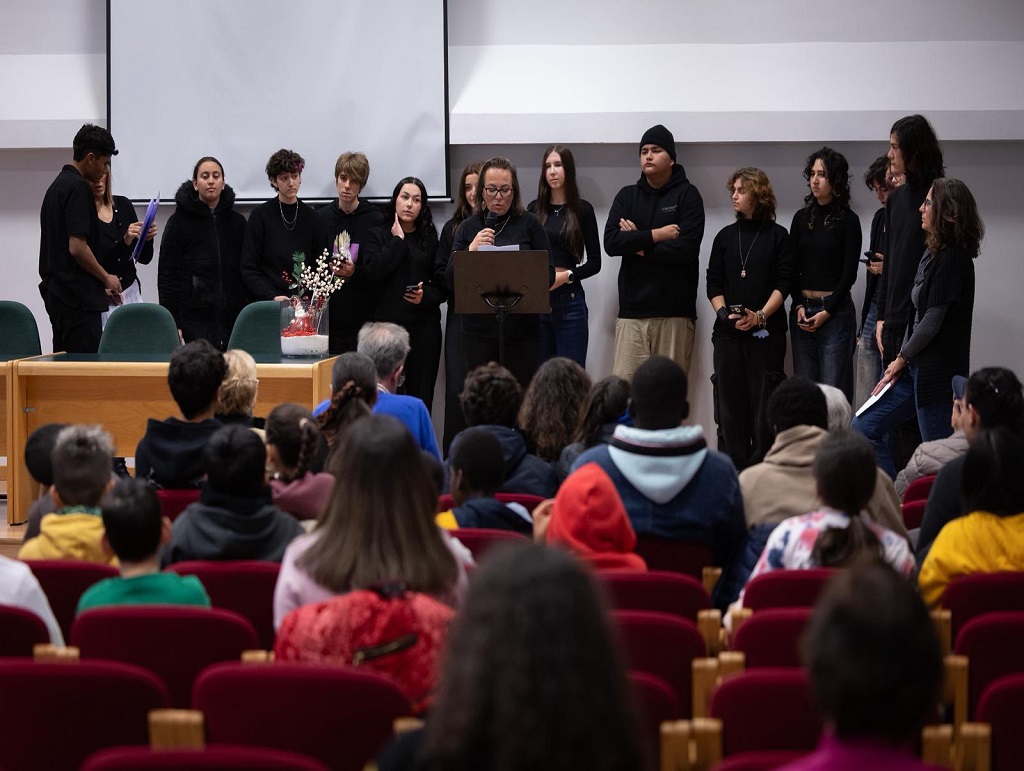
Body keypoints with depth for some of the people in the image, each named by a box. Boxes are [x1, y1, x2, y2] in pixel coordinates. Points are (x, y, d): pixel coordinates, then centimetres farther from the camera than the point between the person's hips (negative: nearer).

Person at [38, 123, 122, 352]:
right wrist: (107, 278, -6)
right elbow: (77, 247, -21)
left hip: (57, 294, 10)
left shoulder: (57, 185, 16)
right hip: (77, 299, -10)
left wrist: (100, 284, 21)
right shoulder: (78, 188, -14)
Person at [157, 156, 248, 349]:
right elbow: (167, 275, 0)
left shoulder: (237, 222, 13)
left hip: (232, 317, 3)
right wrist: (171, 322, -8)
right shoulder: (180, 221, 3)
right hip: (195, 317, -3)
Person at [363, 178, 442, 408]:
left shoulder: (430, 238, 12)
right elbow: (373, 272, -8)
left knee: (421, 397, -2)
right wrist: (398, 241, -2)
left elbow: (443, 285, 10)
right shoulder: (378, 236, 10)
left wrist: (426, 296, -10)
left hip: (424, 326, 1)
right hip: (387, 322, -1)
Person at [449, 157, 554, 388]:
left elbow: (548, 273, 4)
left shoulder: (529, 224, 4)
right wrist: (470, 251, -11)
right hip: (479, 329, 1)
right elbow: (451, 281, 5)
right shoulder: (468, 227, 9)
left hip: (522, 329, -1)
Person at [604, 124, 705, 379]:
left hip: (674, 312, -3)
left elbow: (687, 248, -9)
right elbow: (611, 243, 0)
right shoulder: (627, 196, 15)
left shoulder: (687, 195, 5)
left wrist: (638, 245, -3)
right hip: (632, 311, 3)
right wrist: (656, 235, -8)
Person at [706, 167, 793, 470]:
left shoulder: (777, 235, 5)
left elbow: (783, 284, -2)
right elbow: (713, 283, 10)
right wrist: (724, 314, -8)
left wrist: (760, 315, -15)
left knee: (763, 404, -6)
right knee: (730, 401, 2)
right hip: (728, 332, 3)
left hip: (767, 331, -3)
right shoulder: (725, 236, 13)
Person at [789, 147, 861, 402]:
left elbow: (849, 273, -4)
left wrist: (826, 311, -9)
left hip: (836, 310, -5)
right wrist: (799, 305, -3)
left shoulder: (848, 220, -1)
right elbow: (792, 268, 10)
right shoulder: (802, 218, 12)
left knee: (833, 388, -6)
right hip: (802, 309, 5)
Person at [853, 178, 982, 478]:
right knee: (864, 428, 9)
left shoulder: (953, 259, -16)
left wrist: (902, 358, -4)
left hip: (936, 372, -10)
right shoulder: (933, 254, 13)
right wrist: (903, 360, 6)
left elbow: (932, 322, -17)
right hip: (918, 367, 10)